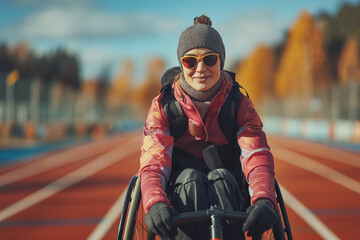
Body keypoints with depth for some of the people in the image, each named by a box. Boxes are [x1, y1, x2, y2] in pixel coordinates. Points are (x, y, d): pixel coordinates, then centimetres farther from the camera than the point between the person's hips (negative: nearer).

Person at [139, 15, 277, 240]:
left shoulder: (240, 105, -3)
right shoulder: (163, 106, -5)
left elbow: (258, 157, -18)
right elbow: (153, 163, -18)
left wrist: (264, 200, -42)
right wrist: (155, 204, -42)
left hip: (226, 188, 1)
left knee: (220, 177, -32)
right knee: (190, 178, -32)